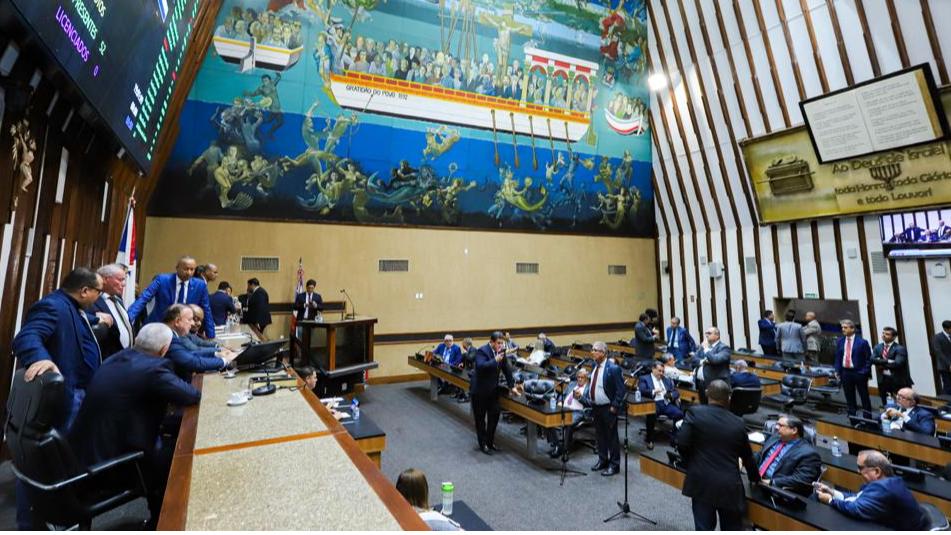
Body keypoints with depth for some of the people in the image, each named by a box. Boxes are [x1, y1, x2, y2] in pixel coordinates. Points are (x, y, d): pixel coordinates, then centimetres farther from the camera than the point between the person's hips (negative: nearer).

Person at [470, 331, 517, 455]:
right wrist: (495, 360, -38)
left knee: (495, 415, 7)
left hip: (493, 389, 6)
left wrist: (512, 386, 7)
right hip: (479, 390, -6)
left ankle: (490, 442, 24)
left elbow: (507, 369, 8)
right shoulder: (482, 351, -20)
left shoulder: (501, 351, 0)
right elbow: (480, 366, -36)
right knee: (480, 418, 6)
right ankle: (483, 444, 20)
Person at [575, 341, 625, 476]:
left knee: (612, 437, 7)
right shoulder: (595, 366, 4)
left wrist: (614, 407, -16)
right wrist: (582, 393, -1)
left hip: (608, 408, -7)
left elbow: (621, 390, -16)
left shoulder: (613, 368, -19)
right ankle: (602, 460, 35)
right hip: (595, 407, 7)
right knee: (600, 436, 19)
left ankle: (614, 465, 21)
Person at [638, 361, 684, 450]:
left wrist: (671, 395, -3)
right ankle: (649, 438, -14)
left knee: (679, 414, -25)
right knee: (652, 415, -37)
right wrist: (653, 391, -19)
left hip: (666, 403, 4)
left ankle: (675, 438, -5)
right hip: (653, 403, -4)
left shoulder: (667, 380, 26)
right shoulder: (644, 379, 11)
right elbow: (641, 391, -5)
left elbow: (677, 392, 19)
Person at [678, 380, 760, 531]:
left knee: (704, 528, 8)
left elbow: (682, 443, -15)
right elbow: (747, 456, 15)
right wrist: (755, 478, 35)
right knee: (732, 529, 19)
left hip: (702, 483, -2)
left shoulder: (695, 412, -7)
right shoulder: (738, 423, 3)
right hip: (729, 486, 2)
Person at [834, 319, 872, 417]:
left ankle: (868, 419, 21)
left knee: (864, 397, 9)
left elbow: (868, 359, -6)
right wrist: (838, 371, 3)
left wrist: (864, 373, -12)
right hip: (845, 372, 4)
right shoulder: (840, 341, 6)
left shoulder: (862, 342, -8)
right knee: (849, 398, 11)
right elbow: (837, 357, 10)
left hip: (858, 373, -4)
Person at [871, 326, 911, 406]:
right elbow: (873, 359, -7)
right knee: (885, 405, 12)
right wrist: (888, 361, -20)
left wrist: (882, 364, -10)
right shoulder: (877, 347, 7)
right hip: (883, 380, 5)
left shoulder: (900, 348, -10)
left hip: (899, 381, -5)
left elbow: (897, 363, -22)